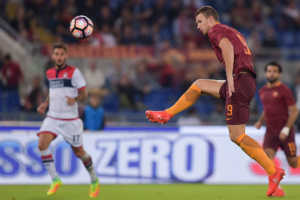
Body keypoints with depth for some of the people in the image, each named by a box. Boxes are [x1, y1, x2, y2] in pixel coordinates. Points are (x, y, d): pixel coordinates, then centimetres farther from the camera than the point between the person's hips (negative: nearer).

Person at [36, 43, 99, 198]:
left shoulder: (73, 72, -6)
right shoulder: (49, 73, 10)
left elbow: (83, 93, -5)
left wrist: (75, 99, -25)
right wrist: (45, 104, 10)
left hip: (70, 119, -4)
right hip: (52, 118, 4)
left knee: (78, 151, 5)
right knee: (42, 144, -19)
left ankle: (94, 180, 28)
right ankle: (55, 180, -10)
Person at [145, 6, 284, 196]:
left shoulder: (216, 30, 0)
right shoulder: (234, 33, 28)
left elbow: (227, 47, -20)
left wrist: (230, 76, -26)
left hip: (239, 81, -9)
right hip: (248, 82, 9)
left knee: (237, 136, -9)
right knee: (199, 84, 24)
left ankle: (274, 172, -14)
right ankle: (167, 114, 29)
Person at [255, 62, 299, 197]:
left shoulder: (284, 90, -9)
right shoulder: (263, 91, 11)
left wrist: (286, 129, -19)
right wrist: (260, 121, 11)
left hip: (285, 131, -4)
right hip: (270, 131, 5)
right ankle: (276, 188, -19)